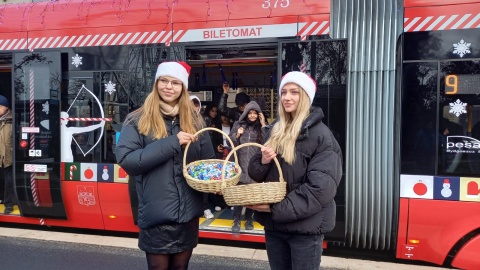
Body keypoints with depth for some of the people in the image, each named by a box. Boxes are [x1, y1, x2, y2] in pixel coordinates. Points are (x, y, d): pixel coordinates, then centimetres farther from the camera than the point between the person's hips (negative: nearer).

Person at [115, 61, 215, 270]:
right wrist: (171, 143, -21)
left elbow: (208, 160, 13)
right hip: (156, 214, -3)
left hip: (188, 212, 4)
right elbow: (126, 160, -16)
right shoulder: (138, 120, -4)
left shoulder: (194, 120, 7)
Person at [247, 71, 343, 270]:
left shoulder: (321, 135, -11)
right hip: (273, 223, 5)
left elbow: (321, 187, -18)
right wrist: (263, 161, -13)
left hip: (305, 225, -5)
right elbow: (256, 173, 9)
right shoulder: (275, 131, 7)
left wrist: (277, 208, -20)